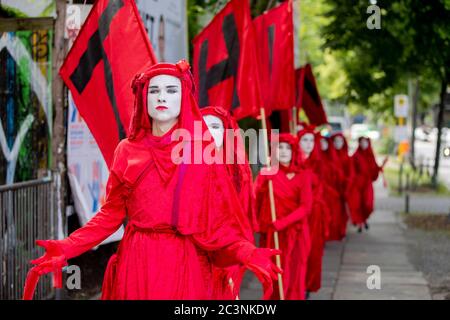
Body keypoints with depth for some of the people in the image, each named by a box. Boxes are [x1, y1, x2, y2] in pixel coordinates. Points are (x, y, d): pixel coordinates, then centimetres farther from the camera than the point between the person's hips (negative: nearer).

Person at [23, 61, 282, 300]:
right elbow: (111, 214, 3)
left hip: (187, 263, -1)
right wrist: (66, 248, -10)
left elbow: (220, 218, -4)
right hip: (138, 261, 1)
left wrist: (247, 253, -22)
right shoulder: (128, 151, 5)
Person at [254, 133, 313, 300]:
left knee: (294, 278, 1)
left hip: (295, 234, 0)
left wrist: (282, 223, -17)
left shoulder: (302, 175, 2)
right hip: (271, 234, 0)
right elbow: (255, 201, -5)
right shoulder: (266, 174, 2)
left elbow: (306, 207, -7)